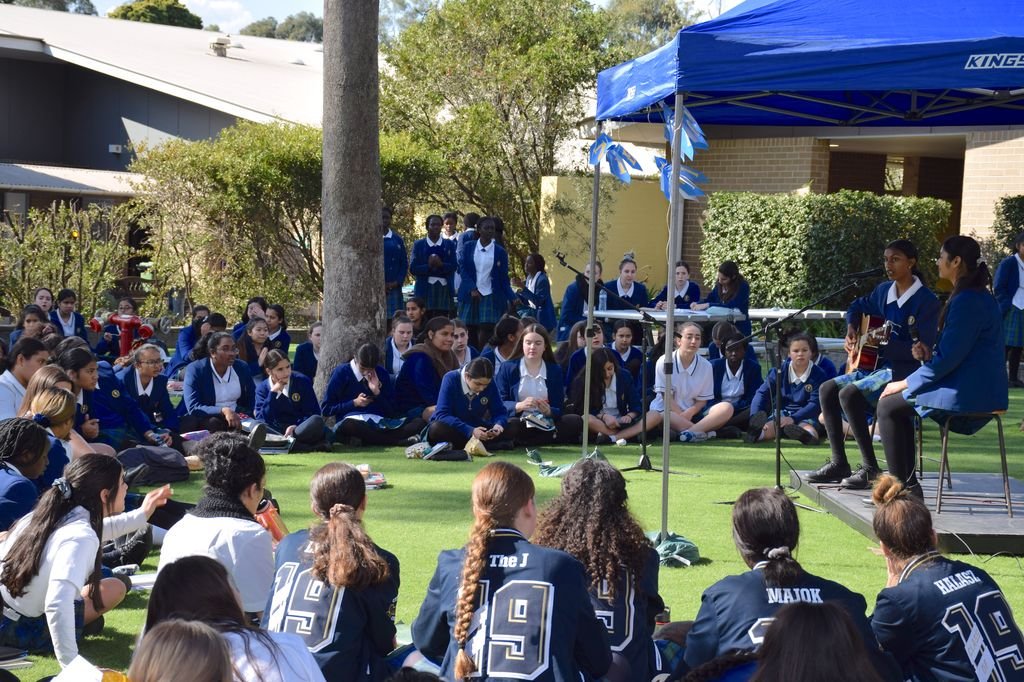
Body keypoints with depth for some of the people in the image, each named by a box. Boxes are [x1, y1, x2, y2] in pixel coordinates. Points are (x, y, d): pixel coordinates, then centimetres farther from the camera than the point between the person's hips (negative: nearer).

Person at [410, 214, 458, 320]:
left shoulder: (449, 244, 12)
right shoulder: (418, 245, 8)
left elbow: (454, 266, 3)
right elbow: (412, 268, 1)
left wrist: (441, 264, -16)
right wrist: (428, 266, -15)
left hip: (444, 288, 1)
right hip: (425, 288, -1)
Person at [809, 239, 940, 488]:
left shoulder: (926, 301, -12)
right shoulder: (883, 291, 10)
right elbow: (857, 307, 30)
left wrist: (882, 345, -25)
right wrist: (852, 330, 10)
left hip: (905, 371, -9)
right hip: (874, 365, 9)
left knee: (849, 393, -27)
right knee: (828, 389, -4)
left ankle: (870, 468, -21)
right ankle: (838, 463, -2)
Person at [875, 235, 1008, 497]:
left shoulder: (967, 301, -18)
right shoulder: (977, 296, 16)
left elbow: (949, 358, -21)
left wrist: (904, 384, -11)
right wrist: (928, 353, 4)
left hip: (968, 395, -11)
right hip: (977, 392, 11)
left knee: (888, 405, -3)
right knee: (899, 406, 20)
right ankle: (910, 485, 16)